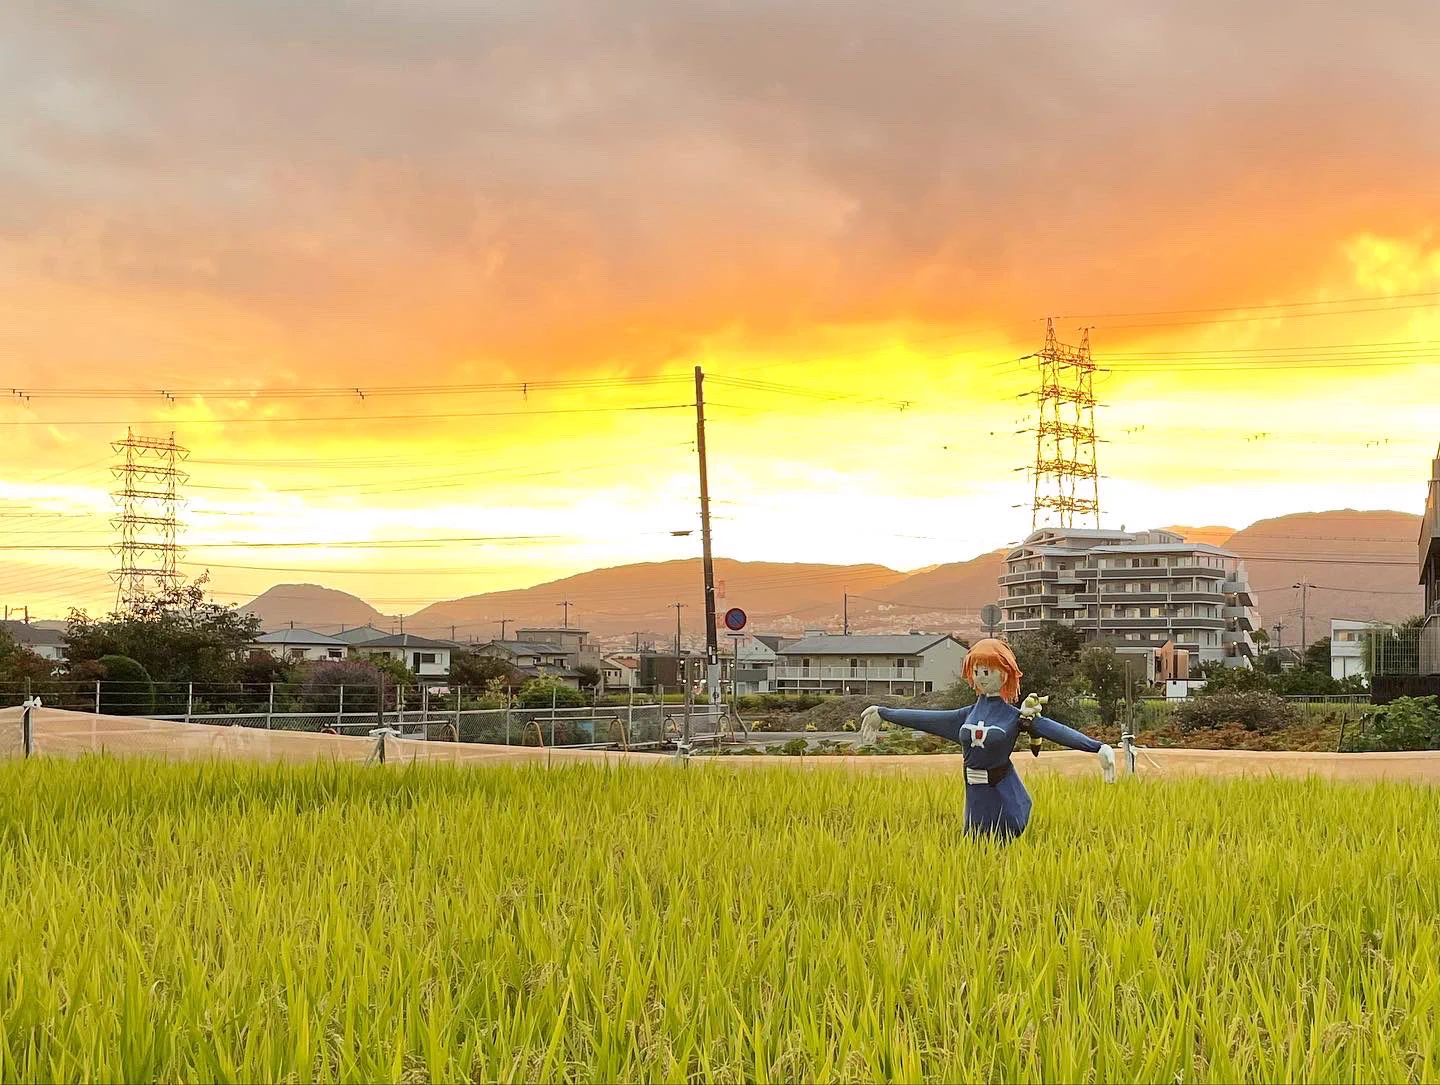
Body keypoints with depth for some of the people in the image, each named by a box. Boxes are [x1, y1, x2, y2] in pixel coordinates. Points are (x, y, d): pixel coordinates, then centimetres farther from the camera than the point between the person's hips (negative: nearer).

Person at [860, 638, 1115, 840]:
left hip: (1004, 803, -5)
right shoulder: (968, 714, 9)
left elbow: (1055, 730, -17)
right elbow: (927, 719, 15)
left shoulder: (1015, 716, -5)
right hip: (976, 800, 5)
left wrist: (1098, 747, -31)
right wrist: (883, 713, 20)